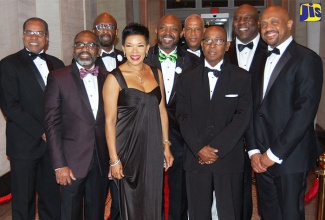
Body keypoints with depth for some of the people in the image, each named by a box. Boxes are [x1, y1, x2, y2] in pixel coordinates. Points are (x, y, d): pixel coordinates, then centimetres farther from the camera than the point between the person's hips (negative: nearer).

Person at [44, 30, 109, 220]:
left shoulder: (107, 78, 5)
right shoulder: (58, 78, -4)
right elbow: (52, 123, -7)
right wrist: (59, 164, -11)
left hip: (102, 160, 3)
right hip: (72, 161, -3)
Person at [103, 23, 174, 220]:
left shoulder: (156, 73, 5)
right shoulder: (115, 78, -9)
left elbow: (162, 111, 10)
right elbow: (110, 120, -10)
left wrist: (166, 145, 7)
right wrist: (114, 159, -12)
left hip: (154, 148, 4)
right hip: (128, 148, -4)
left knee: (153, 202, 15)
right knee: (131, 204, 9)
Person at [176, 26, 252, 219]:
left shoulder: (242, 78, 3)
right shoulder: (188, 78, 8)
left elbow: (242, 117, -5)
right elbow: (183, 116, 2)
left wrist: (216, 148, -12)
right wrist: (199, 149, -10)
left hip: (229, 158, -1)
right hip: (195, 158, 2)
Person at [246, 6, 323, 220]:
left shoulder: (307, 59, -7)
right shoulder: (262, 60, 14)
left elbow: (305, 112, -15)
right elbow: (255, 109, 12)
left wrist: (274, 153, -14)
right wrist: (254, 151, 2)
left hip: (289, 157, -6)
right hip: (261, 158, 6)